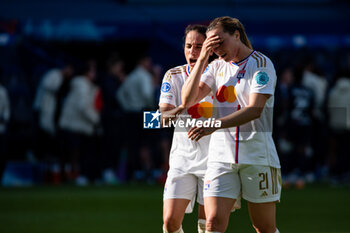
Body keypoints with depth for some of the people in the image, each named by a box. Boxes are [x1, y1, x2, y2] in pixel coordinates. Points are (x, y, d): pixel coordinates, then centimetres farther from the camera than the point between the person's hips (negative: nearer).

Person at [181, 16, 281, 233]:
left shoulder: (261, 63, -4)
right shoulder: (217, 67, 12)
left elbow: (255, 110, -17)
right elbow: (187, 100, 3)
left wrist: (214, 125, -28)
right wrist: (202, 59, -4)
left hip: (257, 156, -4)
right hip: (221, 156, 4)